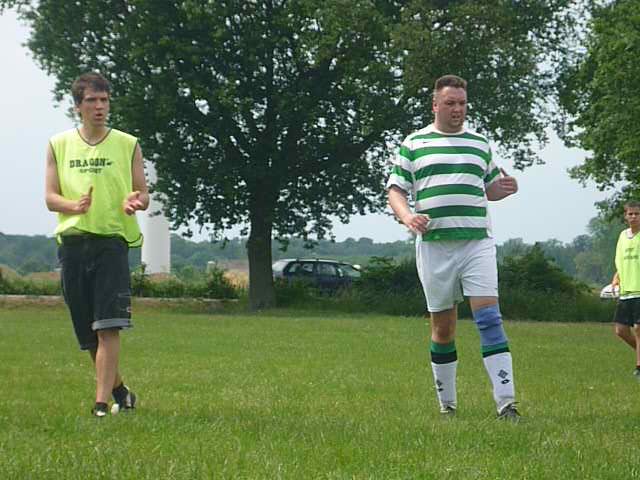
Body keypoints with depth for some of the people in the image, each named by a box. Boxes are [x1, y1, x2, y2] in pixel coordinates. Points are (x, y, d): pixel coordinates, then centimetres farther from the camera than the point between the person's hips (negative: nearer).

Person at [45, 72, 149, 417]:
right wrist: (74, 205, -16)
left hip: (112, 240, -3)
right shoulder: (59, 145, 11)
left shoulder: (127, 145, 7)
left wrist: (135, 201, -17)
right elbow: (50, 197, 6)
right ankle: (120, 392, 27)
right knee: (87, 333, 8)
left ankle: (102, 402, -16)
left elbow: (143, 195, 7)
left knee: (108, 327, -14)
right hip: (72, 242, 3)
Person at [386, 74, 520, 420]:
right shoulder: (413, 144, 7)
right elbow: (395, 189, 6)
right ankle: (447, 403, 20)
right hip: (433, 245, -1)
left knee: (489, 318, -13)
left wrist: (504, 189, 2)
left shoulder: (480, 143, 15)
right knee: (442, 327, 7)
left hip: (477, 243, 1)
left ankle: (506, 402, -17)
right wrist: (407, 216, -14)